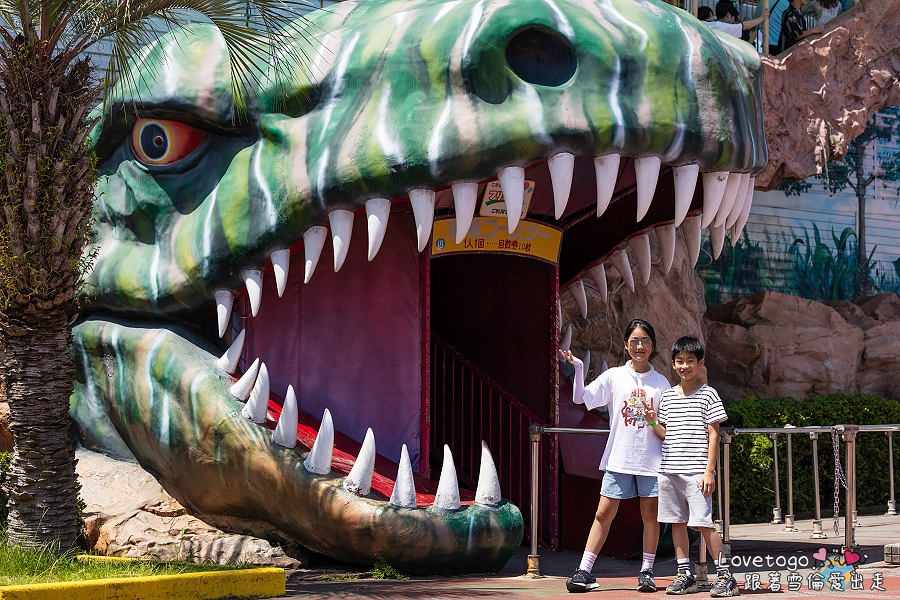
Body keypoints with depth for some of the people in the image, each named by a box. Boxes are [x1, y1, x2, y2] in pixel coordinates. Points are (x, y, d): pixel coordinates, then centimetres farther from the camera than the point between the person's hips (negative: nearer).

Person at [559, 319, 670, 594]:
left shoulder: (661, 383, 7)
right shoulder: (613, 376, 3)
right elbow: (581, 398, -5)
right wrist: (578, 369, -17)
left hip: (651, 460, 1)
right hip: (618, 458, -1)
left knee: (650, 514, 4)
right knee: (604, 513, -1)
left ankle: (647, 571, 15)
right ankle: (584, 571, 1)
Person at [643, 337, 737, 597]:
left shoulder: (708, 395, -2)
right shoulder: (667, 396, 12)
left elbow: (713, 435, -4)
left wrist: (709, 470, -9)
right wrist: (653, 422, -4)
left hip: (696, 471, -5)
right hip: (669, 469, 5)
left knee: (704, 523, -9)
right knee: (677, 522, 8)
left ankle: (725, 575, -3)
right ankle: (684, 574, 16)